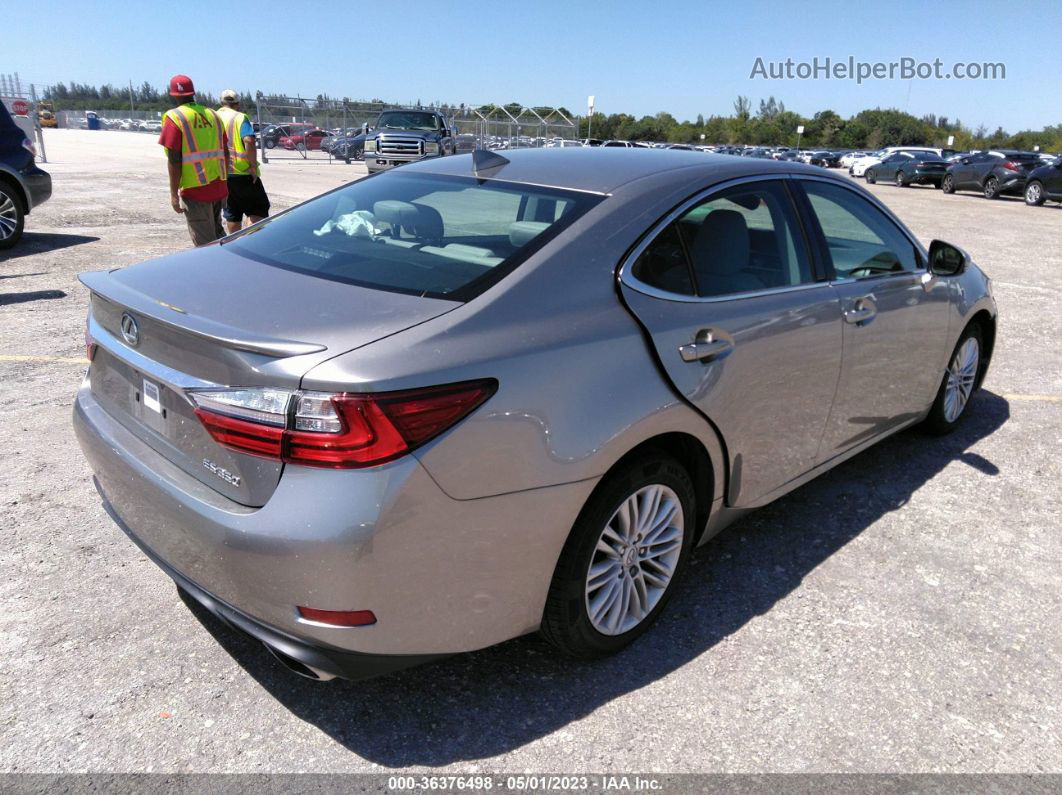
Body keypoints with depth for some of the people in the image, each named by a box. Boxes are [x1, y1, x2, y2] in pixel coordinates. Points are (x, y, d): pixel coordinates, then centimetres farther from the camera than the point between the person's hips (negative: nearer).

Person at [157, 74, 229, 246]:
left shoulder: (174, 118, -7)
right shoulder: (213, 115, 12)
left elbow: (174, 159, -12)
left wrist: (174, 194, -8)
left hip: (195, 189, -6)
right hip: (218, 187, 6)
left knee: (205, 242, 2)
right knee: (217, 232, 22)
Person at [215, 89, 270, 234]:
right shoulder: (239, 117, -5)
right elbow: (249, 141, -21)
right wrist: (253, 166, -15)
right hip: (243, 173, -5)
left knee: (231, 214, 13)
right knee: (258, 209, 2)